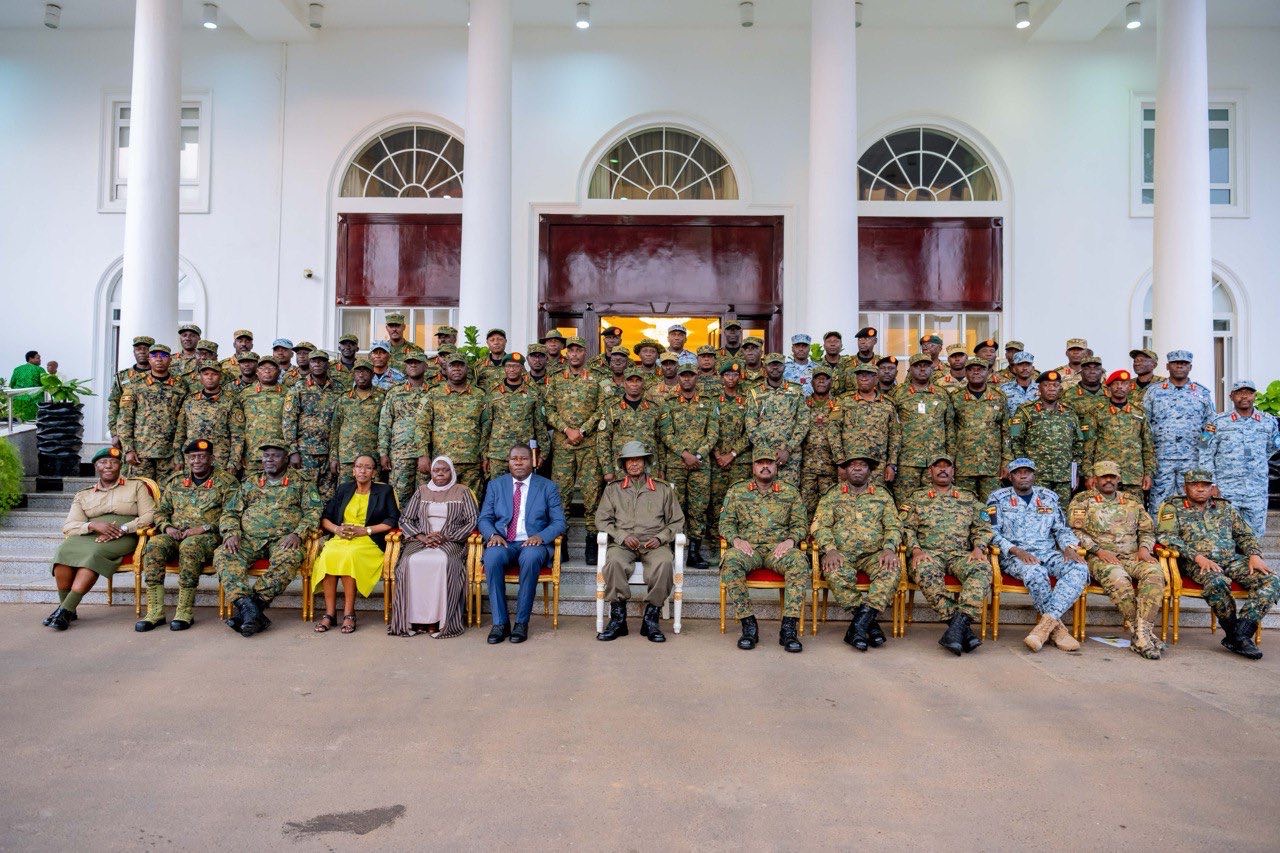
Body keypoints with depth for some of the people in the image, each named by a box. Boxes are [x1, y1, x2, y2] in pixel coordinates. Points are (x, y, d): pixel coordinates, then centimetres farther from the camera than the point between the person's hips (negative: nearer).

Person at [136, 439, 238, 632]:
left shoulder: (225, 481, 5)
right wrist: (167, 527, 1)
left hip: (208, 537, -5)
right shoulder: (176, 481, 21)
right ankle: (155, 611, -26)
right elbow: (161, 511, 24)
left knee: (190, 546, -38)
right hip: (175, 535, 5)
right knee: (154, 545, -27)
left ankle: (186, 611, -30)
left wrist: (205, 527, -16)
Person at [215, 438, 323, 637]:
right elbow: (230, 512, 19)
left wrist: (298, 533, -14)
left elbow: (313, 512, 3)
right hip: (250, 540, 3)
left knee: (289, 558, -37)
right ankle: (246, 606, -37)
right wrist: (231, 533, -2)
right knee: (223, 555, -27)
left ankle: (256, 605, -34)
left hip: (283, 540, -3)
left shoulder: (301, 484, 13)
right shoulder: (249, 484, 23)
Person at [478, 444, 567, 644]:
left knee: (531, 557, -37)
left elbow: (559, 522, 4)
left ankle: (522, 622, -25)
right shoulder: (495, 485, 15)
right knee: (493, 556, -33)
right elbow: (484, 518, 11)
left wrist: (540, 537, -16)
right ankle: (500, 623, -25)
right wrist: (493, 534, -12)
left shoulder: (547, 487, 10)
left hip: (533, 544, -1)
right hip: (503, 543, 2)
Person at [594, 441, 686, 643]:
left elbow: (677, 521, 14)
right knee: (614, 560, -35)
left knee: (664, 562, -35)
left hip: (654, 544, 0)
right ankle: (618, 618, -23)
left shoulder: (663, 489, 17)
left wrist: (660, 537, -4)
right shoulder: (613, 489, 17)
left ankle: (651, 619, -23)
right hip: (622, 543, 0)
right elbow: (601, 519, 9)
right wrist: (622, 536, -8)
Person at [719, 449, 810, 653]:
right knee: (730, 560, -35)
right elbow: (725, 523, 11)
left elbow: (801, 524, 12)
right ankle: (748, 625, -27)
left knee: (799, 560, -34)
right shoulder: (736, 492, 14)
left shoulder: (790, 492, 15)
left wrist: (790, 540, -9)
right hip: (747, 548, 0)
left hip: (779, 549, 0)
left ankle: (789, 628, -30)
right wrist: (735, 539, -10)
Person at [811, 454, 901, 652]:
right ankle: (870, 622, -23)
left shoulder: (883, 495, 16)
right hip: (841, 554, -1)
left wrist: (889, 548, -13)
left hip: (873, 554, 1)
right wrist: (830, 549, -17)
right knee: (837, 572, -35)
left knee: (892, 569, -31)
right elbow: (819, 526, 2)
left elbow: (894, 526, 8)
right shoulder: (832, 496, 12)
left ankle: (859, 623, -33)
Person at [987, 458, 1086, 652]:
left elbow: (1062, 529, 20)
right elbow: (992, 533, -1)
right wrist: (1017, 551, -16)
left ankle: (1046, 622, -37)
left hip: (1049, 554, 4)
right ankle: (1057, 628, -25)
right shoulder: (999, 498, 7)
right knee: (1035, 572, -37)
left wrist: (1069, 547, -2)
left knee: (1079, 569, -27)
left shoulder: (1048, 497, 19)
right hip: (1015, 556, -4)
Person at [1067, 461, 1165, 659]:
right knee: (1118, 577, -37)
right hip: (1099, 558, -4)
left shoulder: (1133, 501, 22)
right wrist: (1099, 550, -13)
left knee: (1154, 572, -30)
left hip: (1132, 556, 4)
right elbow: (1074, 530, -1)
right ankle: (1140, 633, -29)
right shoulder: (1083, 500, 8)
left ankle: (1141, 633, -33)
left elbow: (1148, 530, 23)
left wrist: (1144, 547, 1)